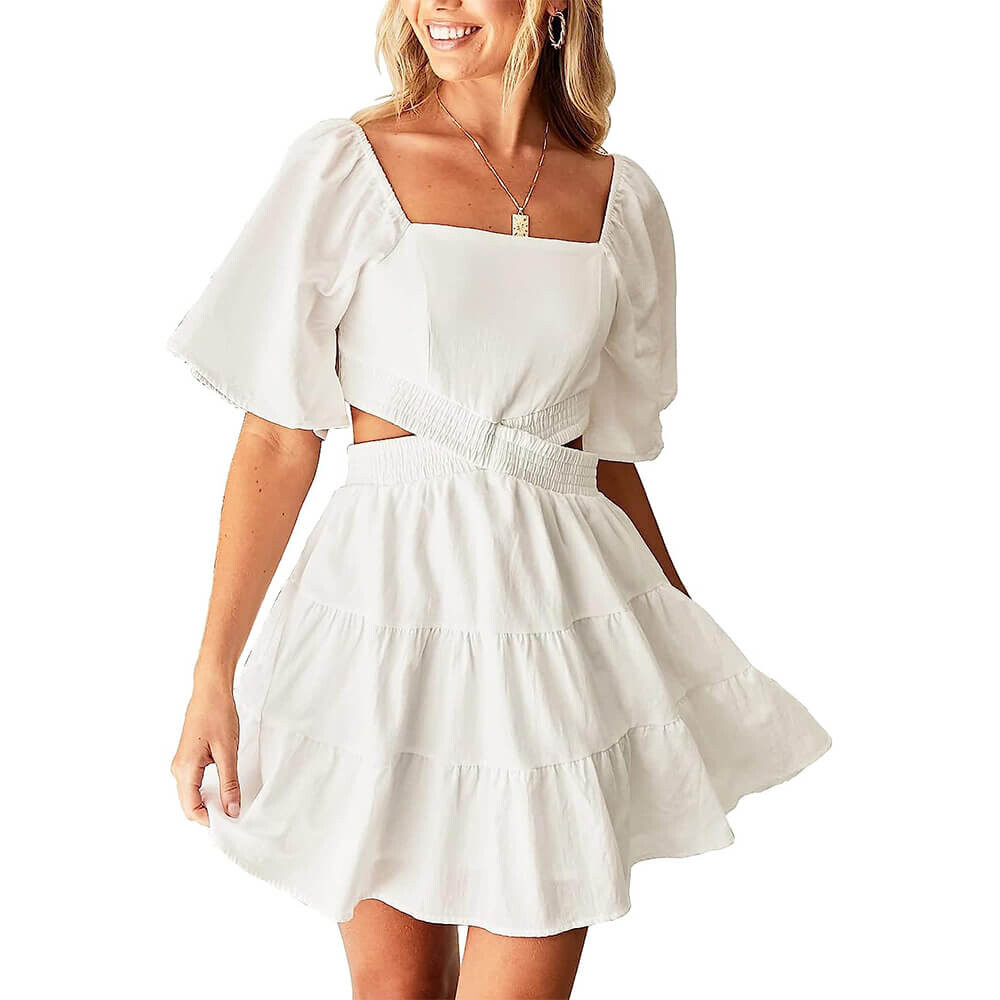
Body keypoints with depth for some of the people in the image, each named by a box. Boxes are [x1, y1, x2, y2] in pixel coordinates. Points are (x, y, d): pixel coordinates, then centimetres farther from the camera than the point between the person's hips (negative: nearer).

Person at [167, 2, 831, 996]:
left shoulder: (622, 199, 7)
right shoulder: (343, 167, -2)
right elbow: (278, 440, -3)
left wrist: (687, 645, 19)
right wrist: (214, 675, -5)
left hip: (568, 613, 2)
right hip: (391, 604, -2)